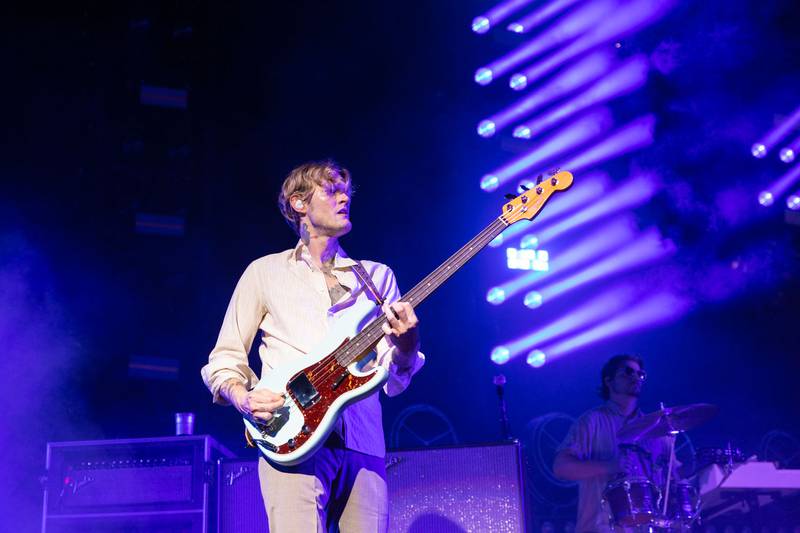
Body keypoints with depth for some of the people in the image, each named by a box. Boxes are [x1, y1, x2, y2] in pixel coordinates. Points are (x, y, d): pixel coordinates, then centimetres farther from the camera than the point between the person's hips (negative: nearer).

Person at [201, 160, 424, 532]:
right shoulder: (265, 272, 15)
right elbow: (223, 360, 14)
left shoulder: (377, 276, 20)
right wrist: (243, 398, -8)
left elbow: (393, 379, 12)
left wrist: (406, 345, -12)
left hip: (362, 443, 2)